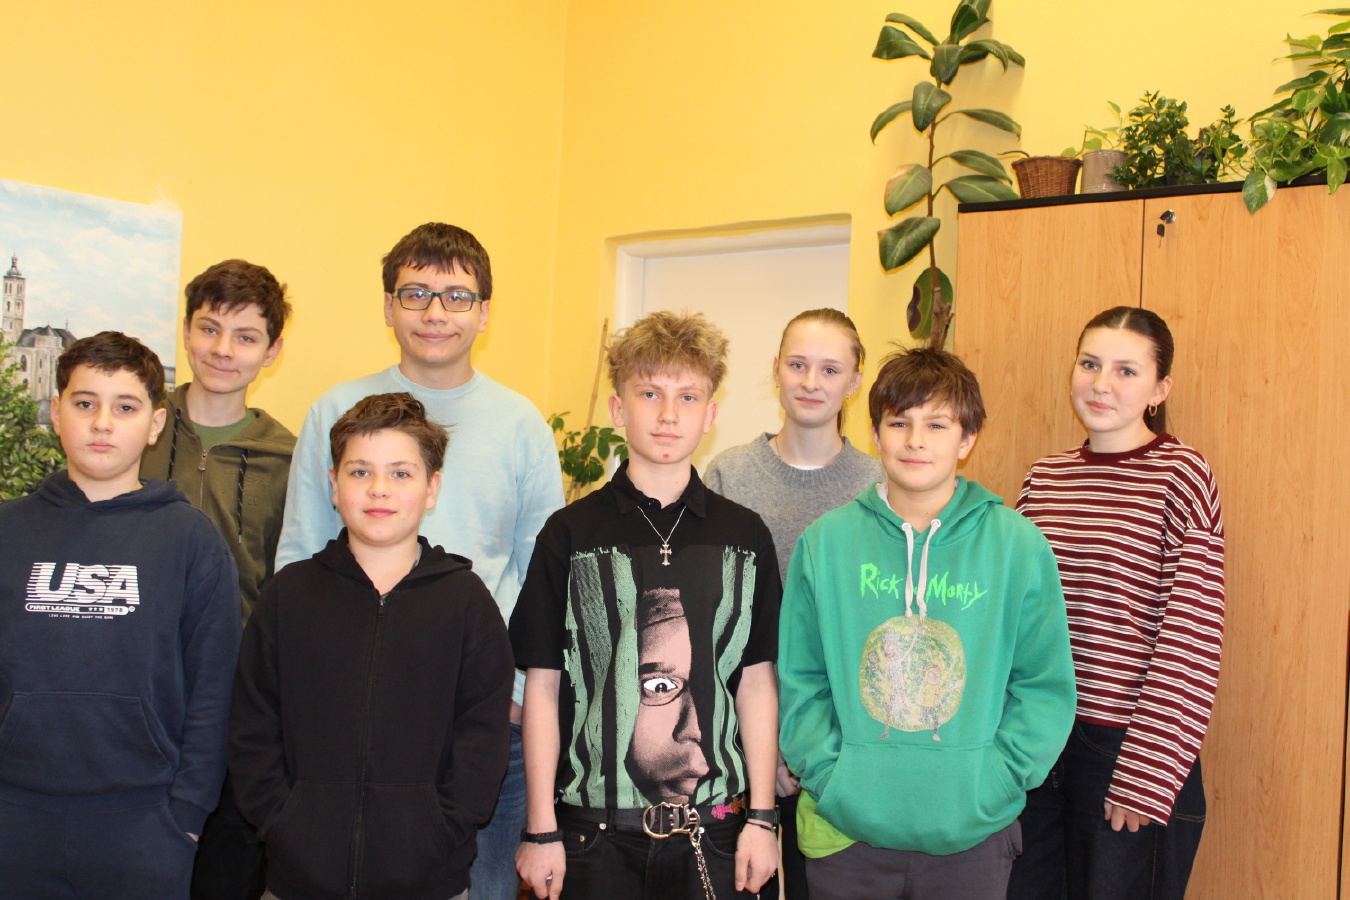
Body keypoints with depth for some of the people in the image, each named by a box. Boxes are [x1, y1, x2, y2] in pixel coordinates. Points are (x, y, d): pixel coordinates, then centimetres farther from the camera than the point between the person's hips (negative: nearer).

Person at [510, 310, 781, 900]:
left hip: (714, 826, 1)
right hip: (593, 828, -1)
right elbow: (542, 686, -1)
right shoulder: (571, 534, -2)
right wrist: (540, 830, -2)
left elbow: (756, 681, 5)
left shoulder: (745, 536, 3)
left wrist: (761, 818, 1)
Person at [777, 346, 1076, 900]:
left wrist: (990, 782, -10)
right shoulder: (825, 542, 0)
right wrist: (829, 774, -9)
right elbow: (799, 681, 2)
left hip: (972, 833, 0)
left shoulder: (1017, 544, -3)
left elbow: (1046, 687, -1)